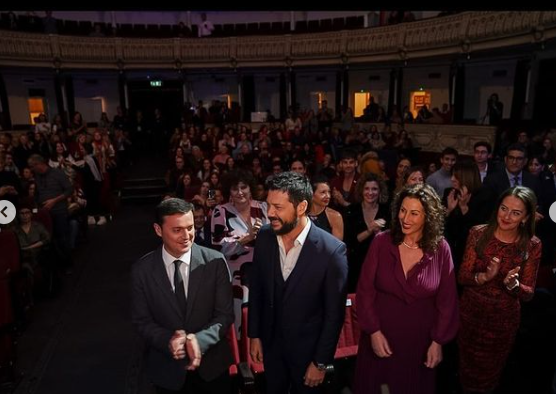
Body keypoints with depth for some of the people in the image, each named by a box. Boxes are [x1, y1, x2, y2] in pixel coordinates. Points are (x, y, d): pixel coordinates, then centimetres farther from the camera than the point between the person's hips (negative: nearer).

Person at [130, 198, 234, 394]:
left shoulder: (215, 261, -14)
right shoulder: (141, 269, -10)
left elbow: (225, 314, -9)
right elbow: (142, 320, -4)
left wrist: (200, 340, -25)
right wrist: (168, 340, -21)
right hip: (166, 368, 0)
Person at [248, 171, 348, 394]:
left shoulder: (332, 250, -24)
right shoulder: (264, 238, -12)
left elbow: (334, 313, -15)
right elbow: (256, 289, 1)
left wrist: (321, 362, -9)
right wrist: (254, 335, 5)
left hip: (308, 348, -3)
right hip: (271, 343, 4)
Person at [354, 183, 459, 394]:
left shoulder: (440, 249, -10)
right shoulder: (381, 242, -13)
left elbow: (447, 300, -3)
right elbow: (365, 290, -9)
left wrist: (438, 340, -3)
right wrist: (374, 331, -11)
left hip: (419, 338, 0)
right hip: (380, 333, 0)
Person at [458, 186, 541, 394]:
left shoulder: (532, 245, -13)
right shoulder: (478, 233, -14)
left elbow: (528, 293, -9)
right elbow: (462, 277, -13)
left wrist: (513, 284, -31)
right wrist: (484, 277, -32)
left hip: (504, 318, 0)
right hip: (471, 313, 0)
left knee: (490, 371, 24)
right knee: (468, 366, 23)